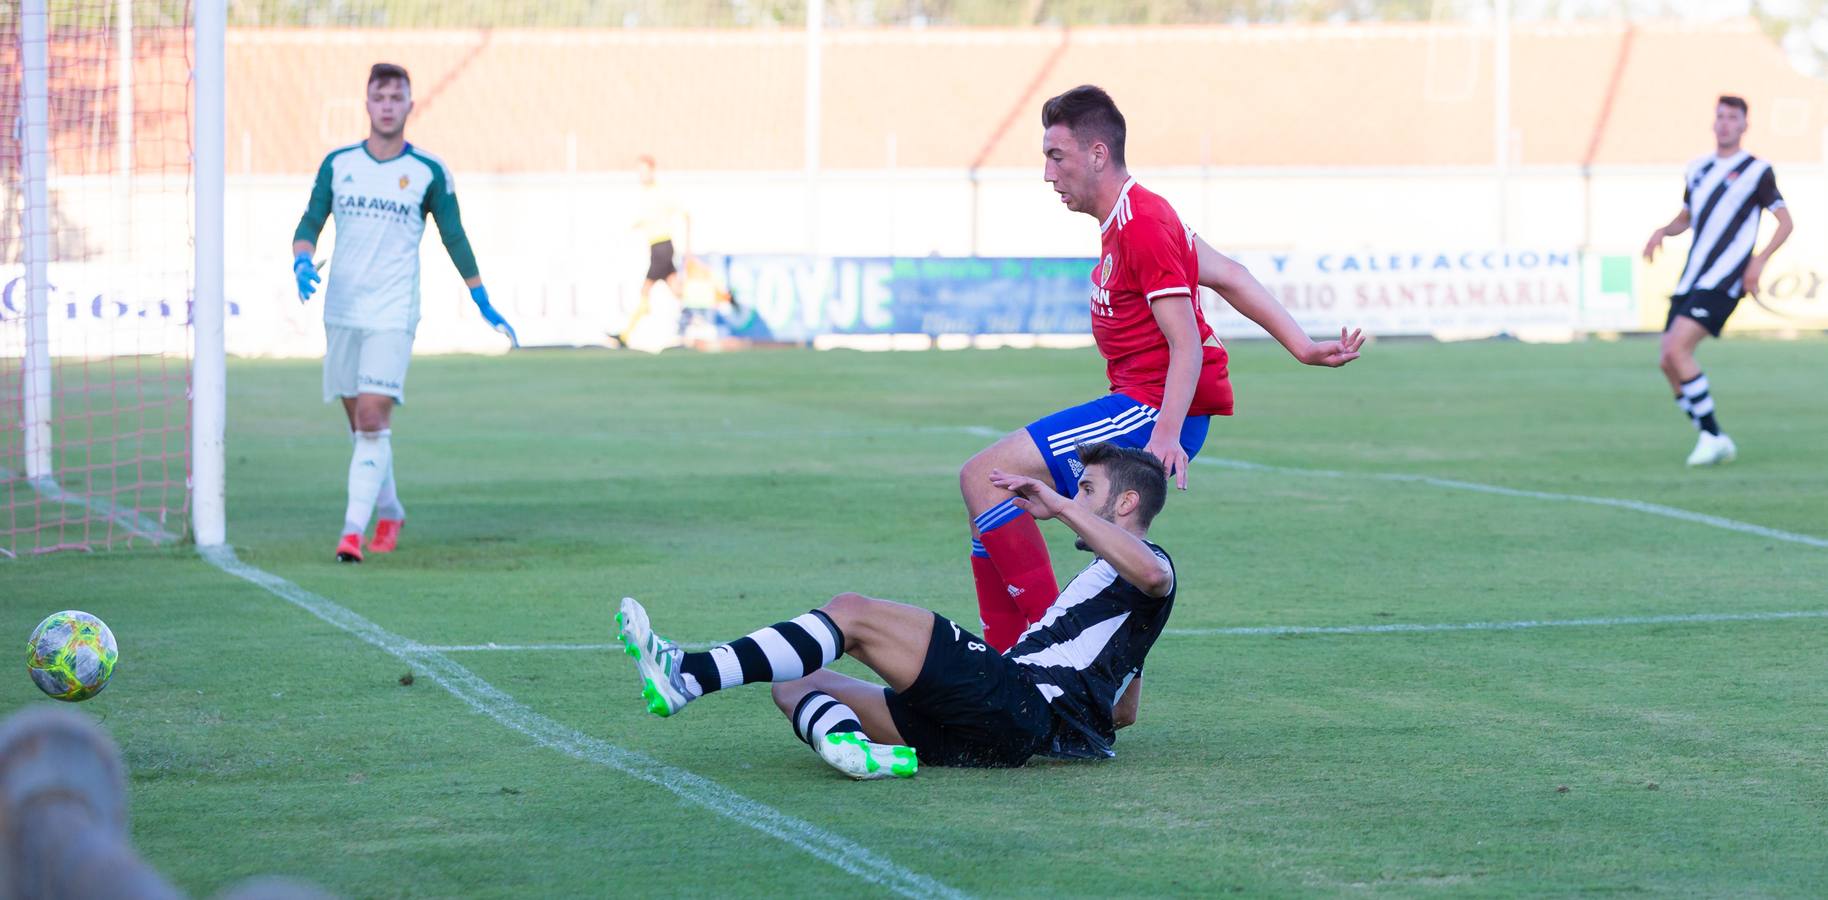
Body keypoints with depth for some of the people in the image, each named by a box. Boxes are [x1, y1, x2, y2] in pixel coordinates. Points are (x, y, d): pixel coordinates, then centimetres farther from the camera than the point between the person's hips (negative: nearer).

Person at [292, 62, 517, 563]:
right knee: (359, 423, 10)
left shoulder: (429, 173, 0)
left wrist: (485, 306, 13)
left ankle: (353, 529, -18)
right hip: (341, 311, 4)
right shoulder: (337, 164, 6)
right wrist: (302, 261, -15)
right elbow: (310, 222, 7)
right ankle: (389, 512, 30)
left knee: (374, 419, -16)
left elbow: (455, 240, 9)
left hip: (392, 316, -4)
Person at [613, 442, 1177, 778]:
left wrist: (1058, 506, -20)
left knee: (852, 613, -17)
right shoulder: (1104, 579, 36)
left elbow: (1151, 574, -23)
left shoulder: (1143, 566, 7)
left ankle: (687, 677, -29)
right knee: (796, 685, 2)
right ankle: (845, 740, -36)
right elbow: (1125, 709, 41)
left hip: (1015, 701, -10)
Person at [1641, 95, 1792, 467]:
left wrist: (1759, 260, -13)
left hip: (1722, 282, -7)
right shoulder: (1697, 169, 16)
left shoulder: (1757, 170, -1)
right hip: (1691, 281, 7)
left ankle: (1711, 435, -13)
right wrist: (1662, 232, 7)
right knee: (1668, 362, 0)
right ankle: (1714, 441, 11)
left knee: (1677, 349, -22)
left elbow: (1785, 222, 0)